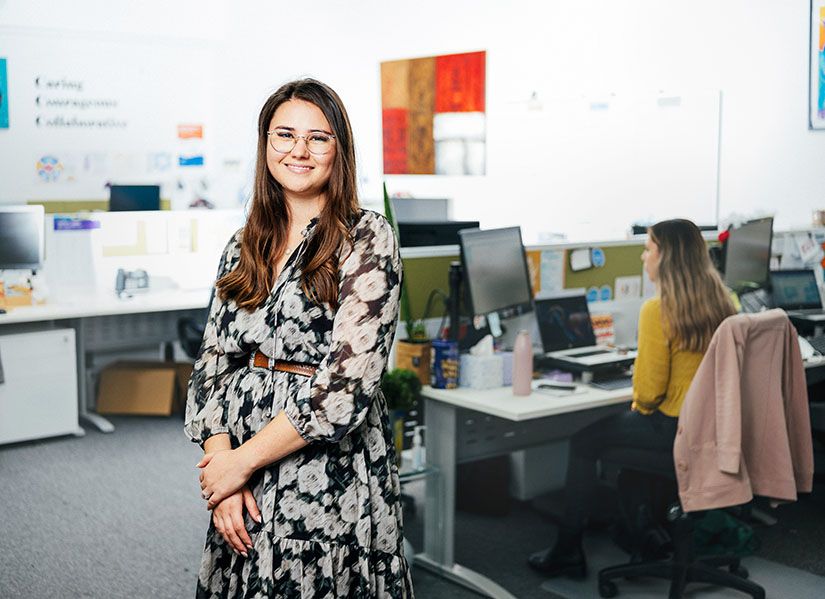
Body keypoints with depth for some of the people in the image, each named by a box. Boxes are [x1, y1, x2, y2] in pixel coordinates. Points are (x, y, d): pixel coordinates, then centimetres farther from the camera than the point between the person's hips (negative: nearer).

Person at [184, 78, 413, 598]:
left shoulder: (368, 238, -10)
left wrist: (243, 460, -14)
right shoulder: (244, 246, 8)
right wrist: (220, 459, -8)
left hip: (330, 472, -5)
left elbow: (348, 383, -17)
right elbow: (213, 361, 6)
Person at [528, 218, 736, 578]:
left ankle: (567, 553, 17)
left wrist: (639, 405, 6)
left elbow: (649, 390, -18)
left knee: (584, 441, 10)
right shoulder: (722, 302, 2)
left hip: (674, 428, -8)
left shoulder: (658, 310, -21)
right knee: (621, 424, 31)